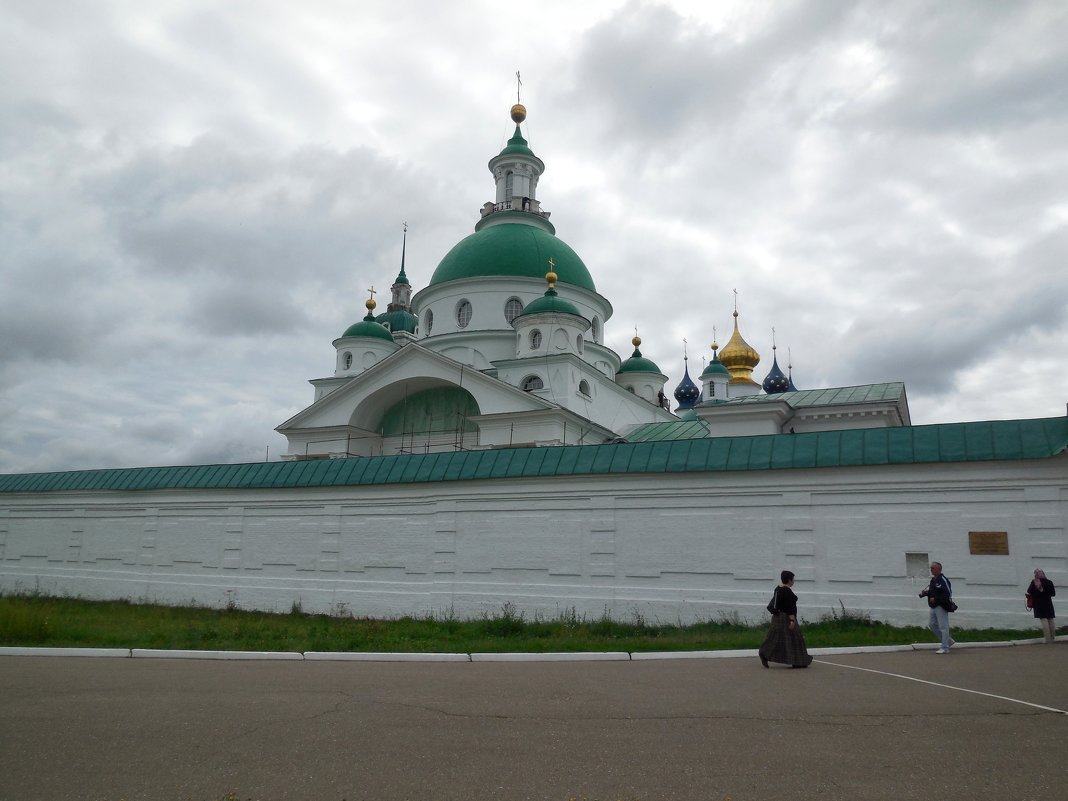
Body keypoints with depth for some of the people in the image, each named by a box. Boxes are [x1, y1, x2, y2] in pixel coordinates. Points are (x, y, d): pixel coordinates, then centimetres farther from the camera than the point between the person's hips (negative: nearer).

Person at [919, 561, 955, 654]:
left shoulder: (943, 580, -15)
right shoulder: (933, 580, 14)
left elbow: (948, 594, -20)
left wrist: (936, 599, -23)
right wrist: (924, 593, 3)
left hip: (941, 607, -10)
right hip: (933, 607, 10)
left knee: (943, 627, -4)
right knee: (932, 625, 14)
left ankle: (945, 648, 2)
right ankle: (949, 641, 26)